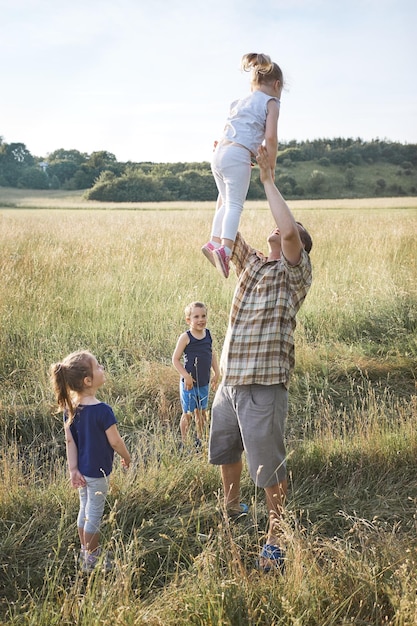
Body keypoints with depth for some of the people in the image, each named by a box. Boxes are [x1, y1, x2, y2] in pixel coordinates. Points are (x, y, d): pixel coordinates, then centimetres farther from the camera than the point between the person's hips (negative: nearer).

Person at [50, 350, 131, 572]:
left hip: (82, 469, 7)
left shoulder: (70, 407, -5)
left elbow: (70, 441, -4)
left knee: (85, 509, 20)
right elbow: (115, 441, -17)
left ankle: (85, 553, 36)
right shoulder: (102, 410, -26)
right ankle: (92, 560, 22)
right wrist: (127, 458, 1)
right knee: (94, 514, 8)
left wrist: (73, 469, -2)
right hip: (97, 471, -7)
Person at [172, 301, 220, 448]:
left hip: (204, 383, 5)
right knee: (188, 413, 5)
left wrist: (216, 373, 10)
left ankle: (199, 439, 32)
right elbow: (175, 359, -13)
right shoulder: (185, 337, -15)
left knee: (202, 412, 16)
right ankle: (184, 441, 19)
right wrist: (186, 376, -19)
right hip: (189, 383, -5)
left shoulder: (208, 334, 2)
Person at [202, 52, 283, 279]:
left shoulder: (240, 102, 28)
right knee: (235, 204, -13)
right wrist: (271, 168, 2)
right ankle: (225, 247, -29)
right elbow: (271, 138, -5)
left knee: (225, 201, 20)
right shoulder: (271, 103, 7)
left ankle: (214, 241, 10)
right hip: (237, 156, -7)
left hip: (219, 153, 7)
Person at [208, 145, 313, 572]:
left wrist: (268, 180, -14)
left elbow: (289, 229, -23)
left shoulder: (294, 273, -5)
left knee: (268, 464, -1)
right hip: (229, 381, 8)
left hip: (263, 387, -7)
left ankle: (275, 537, 16)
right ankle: (232, 509, 47)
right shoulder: (252, 266, 15)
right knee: (224, 449, 23)